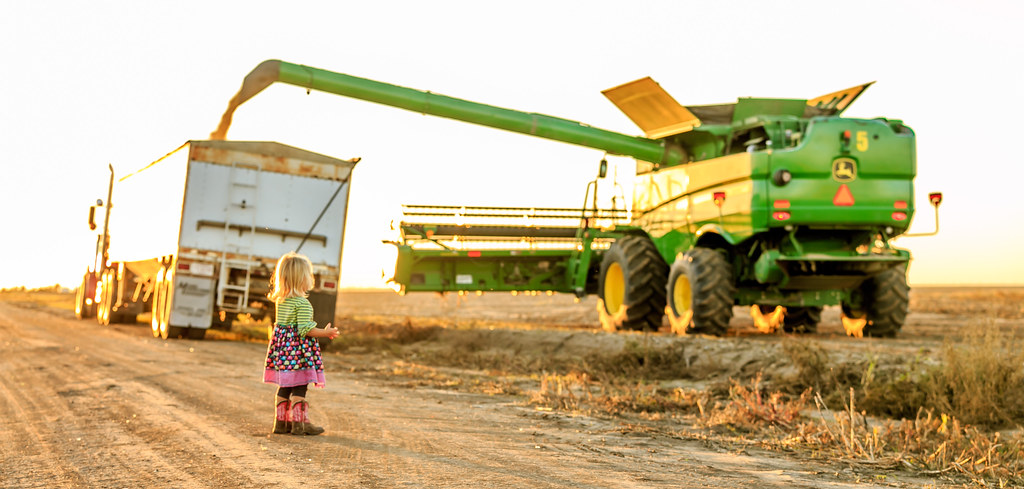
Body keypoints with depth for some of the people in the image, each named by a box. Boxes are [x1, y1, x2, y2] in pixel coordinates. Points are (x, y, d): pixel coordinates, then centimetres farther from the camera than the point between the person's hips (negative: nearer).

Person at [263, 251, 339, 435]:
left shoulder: (280, 300, 9)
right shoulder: (302, 303, -16)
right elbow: (305, 329, -20)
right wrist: (325, 332, -8)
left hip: (282, 345, 8)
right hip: (299, 351, -8)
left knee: (284, 387, 14)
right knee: (299, 387, -1)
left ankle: (281, 421, 19)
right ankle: (299, 423, 2)